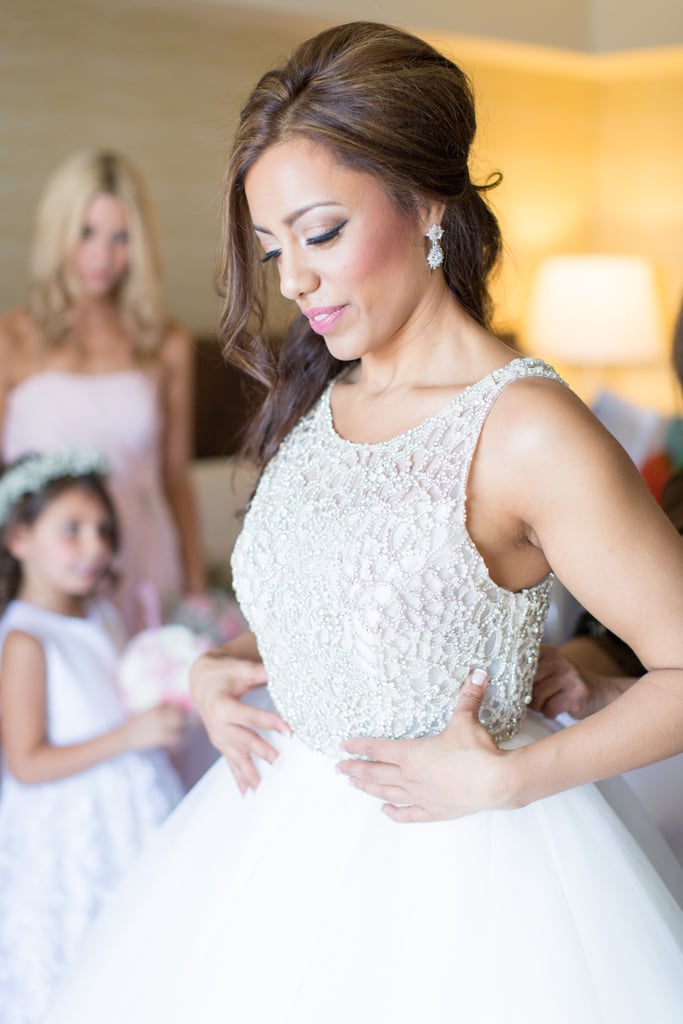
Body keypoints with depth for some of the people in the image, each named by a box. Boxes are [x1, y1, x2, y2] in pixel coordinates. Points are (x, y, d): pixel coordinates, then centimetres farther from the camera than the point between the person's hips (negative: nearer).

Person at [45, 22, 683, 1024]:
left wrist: (503, 779, -18)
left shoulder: (526, 431, -20)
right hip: (285, 841, 7)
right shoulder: (314, 398, 3)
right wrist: (220, 667, 0)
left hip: (457, 865, -6)